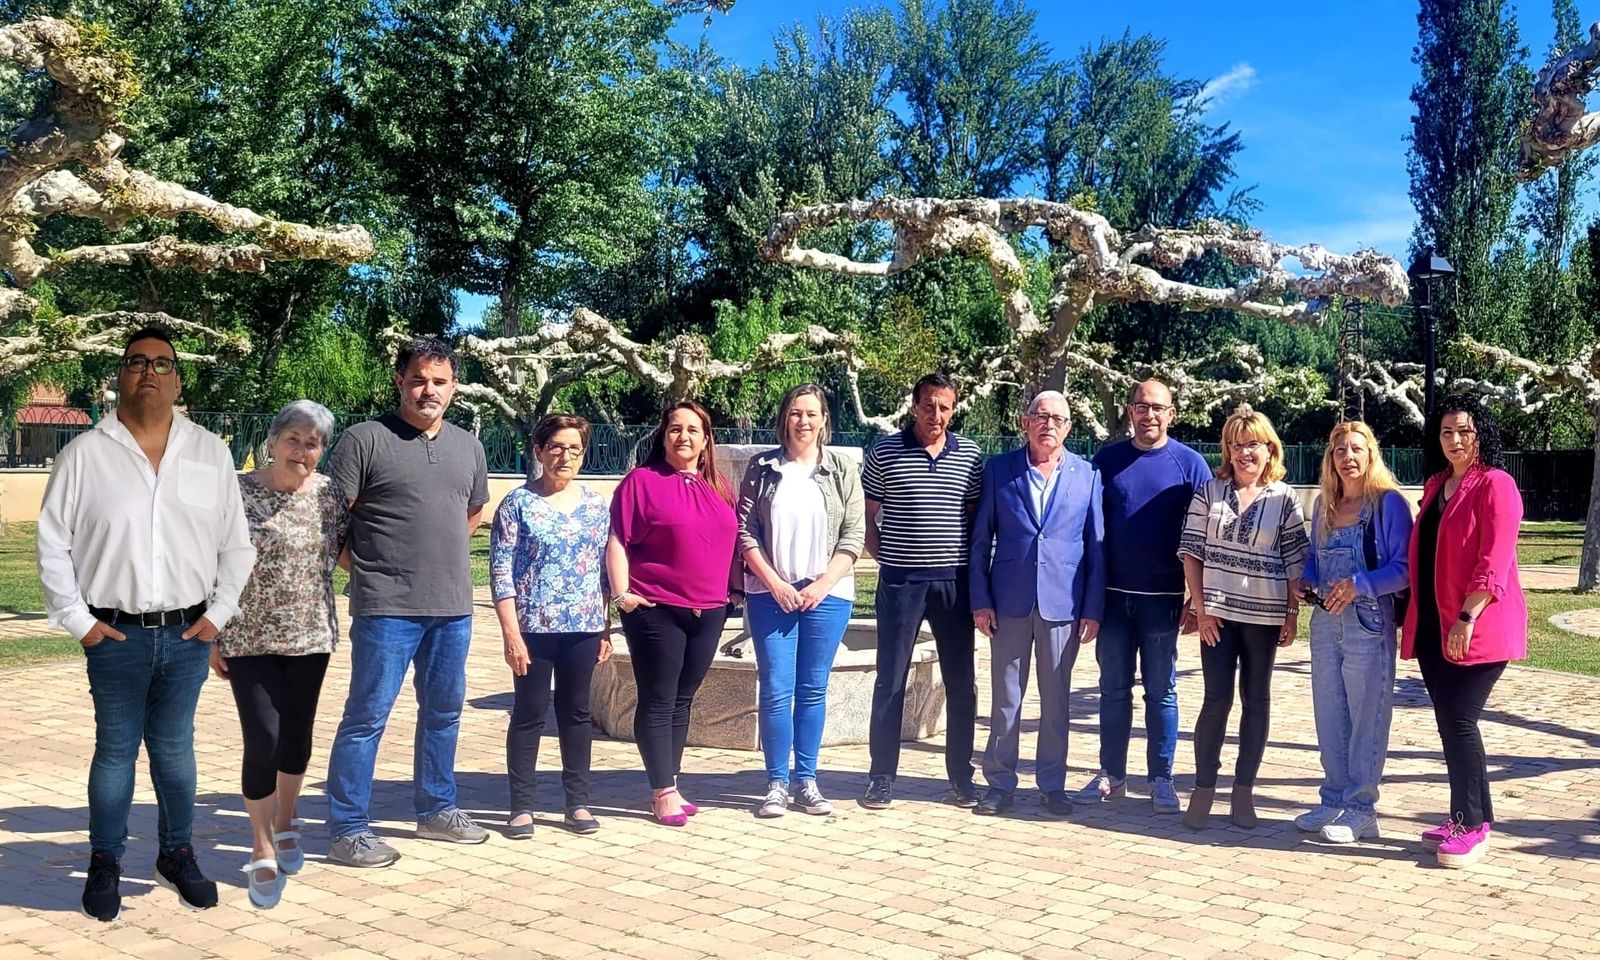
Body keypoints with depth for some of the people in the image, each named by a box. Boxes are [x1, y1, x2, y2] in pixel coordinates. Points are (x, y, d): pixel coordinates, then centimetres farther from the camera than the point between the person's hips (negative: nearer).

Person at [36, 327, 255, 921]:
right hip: (115, 634, -1)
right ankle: (105, 865, 19)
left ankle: (177, 855, 25)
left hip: (188, 632, 2)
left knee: (175, 748, 11)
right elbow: (52, 543, 1)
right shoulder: (84, 455, -1)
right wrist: (77, 620, -3)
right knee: (116, 750, 5)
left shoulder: (211, 454, 4)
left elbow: (236, 546, 8)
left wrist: (219, 614, 2)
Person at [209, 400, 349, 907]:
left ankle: (285, 823, 37)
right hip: (249, 639, -3)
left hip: (310, 636, 3)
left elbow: (346, 552, 12)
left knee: (297, 735, 13)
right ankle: (262, 852, 8)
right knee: (263, 741, -7)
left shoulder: (330, 494, 1)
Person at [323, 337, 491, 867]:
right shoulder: (365, 439, -7)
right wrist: (367, 564, -6)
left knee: (443, 712, 16)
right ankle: (348, 830, 7)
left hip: (453, 606, 6)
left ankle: (437, 810, 31)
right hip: (386, 608, -6)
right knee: (367, 717, -2)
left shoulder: (468, 446, 11)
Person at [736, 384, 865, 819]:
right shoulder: (762, 468, 4)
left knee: (813, 690, 6)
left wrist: (822, 584, -8)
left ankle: (806, 781, 15)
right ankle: (777, 783, 7)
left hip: (827, 594, 0)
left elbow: (853, 536, 2)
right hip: (771, 593, 0)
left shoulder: (843, 470, 5)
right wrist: (775, 583, -7)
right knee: (776, 691, -1)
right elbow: (745, 532, 2)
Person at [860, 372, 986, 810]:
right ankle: (882, 777, 13)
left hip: (955, 581, 2)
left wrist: (975, 569, 1)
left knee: (962, 683, 7)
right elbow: (867, 517, 4)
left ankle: (961, 776, 19)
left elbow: (979, 519, 10)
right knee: (890, 680, 3)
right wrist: (885, 558, -5)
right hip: (900, 581, -2)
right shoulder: (885, 453, 0)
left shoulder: (971, 456, 5)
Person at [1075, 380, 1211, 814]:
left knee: (1161, 691, 5)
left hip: (1163, 598, -2)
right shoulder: (1106, 459, 4)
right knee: (1114, 689, 9)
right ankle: (1111, 774, 18)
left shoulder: (1190, 464, -1)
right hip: (1113, 595, 2)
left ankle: (1161, 779, 14)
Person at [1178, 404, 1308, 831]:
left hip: (1264, 614, 1)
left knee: (1257, 701, 7)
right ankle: (1203, 788, 8)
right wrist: (1201, 606, -5)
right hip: (1218, 611, -1)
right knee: (1217, 699, -1)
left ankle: (1244, 791, 15)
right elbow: (1191, 552, 1)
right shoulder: (1209, 492, 2)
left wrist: (1293, 614, -2)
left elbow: (1295, 562, 3)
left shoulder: (1285, 498, 2)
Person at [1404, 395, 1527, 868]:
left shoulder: (1495, 484, -8)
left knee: (1459, 721, -8)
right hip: (1433, 627, 7)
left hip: (1477, 629, -7)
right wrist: (1416, 617, 16)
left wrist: (1467, 618, -22)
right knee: (1449, 722, 10)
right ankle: (1467, 817, 20)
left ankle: (1473, 827, 3)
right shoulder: (1435, 485, 15)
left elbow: (1494, 561, -16)